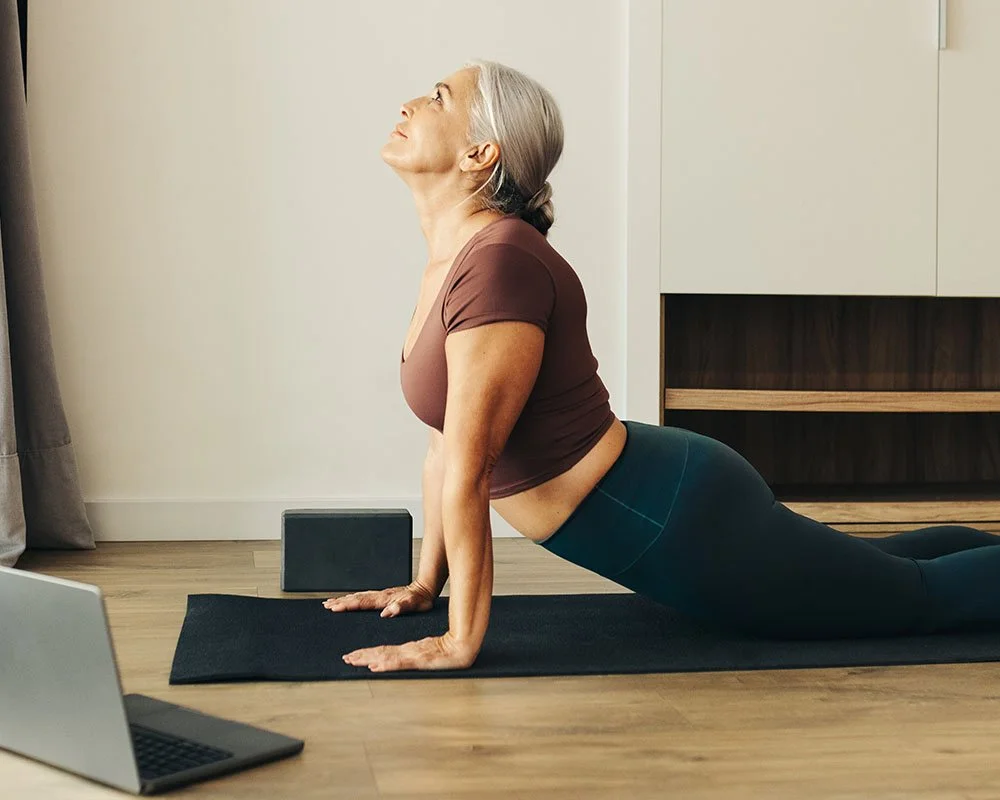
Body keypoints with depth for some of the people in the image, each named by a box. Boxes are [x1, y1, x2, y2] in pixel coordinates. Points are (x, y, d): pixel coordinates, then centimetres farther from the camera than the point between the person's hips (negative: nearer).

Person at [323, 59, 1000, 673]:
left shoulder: (501, 262, -27)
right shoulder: (454, 254, 4)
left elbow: (468, 467, -27)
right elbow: (448, 441, 10)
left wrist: (461, 641, -22)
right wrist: (427, 584, 13)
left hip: (681, 522, -9)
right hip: (664, 497, 9)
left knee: (920, 595, 10)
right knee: (870, 568, 29)